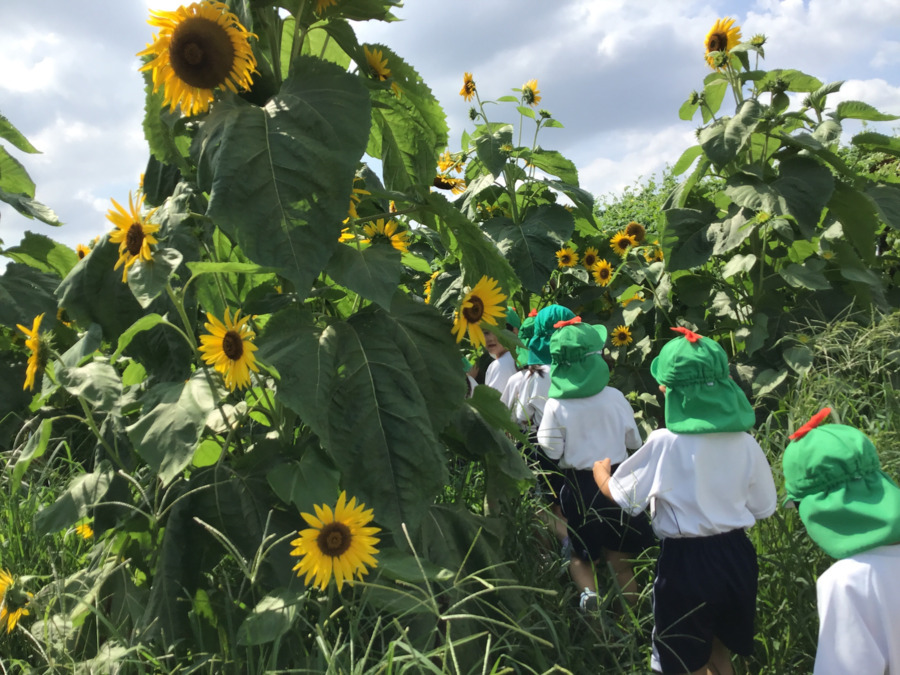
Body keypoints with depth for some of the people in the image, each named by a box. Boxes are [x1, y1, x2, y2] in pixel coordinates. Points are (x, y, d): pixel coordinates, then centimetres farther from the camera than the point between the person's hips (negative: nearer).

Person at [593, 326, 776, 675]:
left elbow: (623, 496, -5)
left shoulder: (664, 444, -19)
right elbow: (763, 507, 6)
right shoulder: (745, 444, -7)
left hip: (685, 562, -4)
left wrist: (601, 472, 16)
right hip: (734, 556, 4)